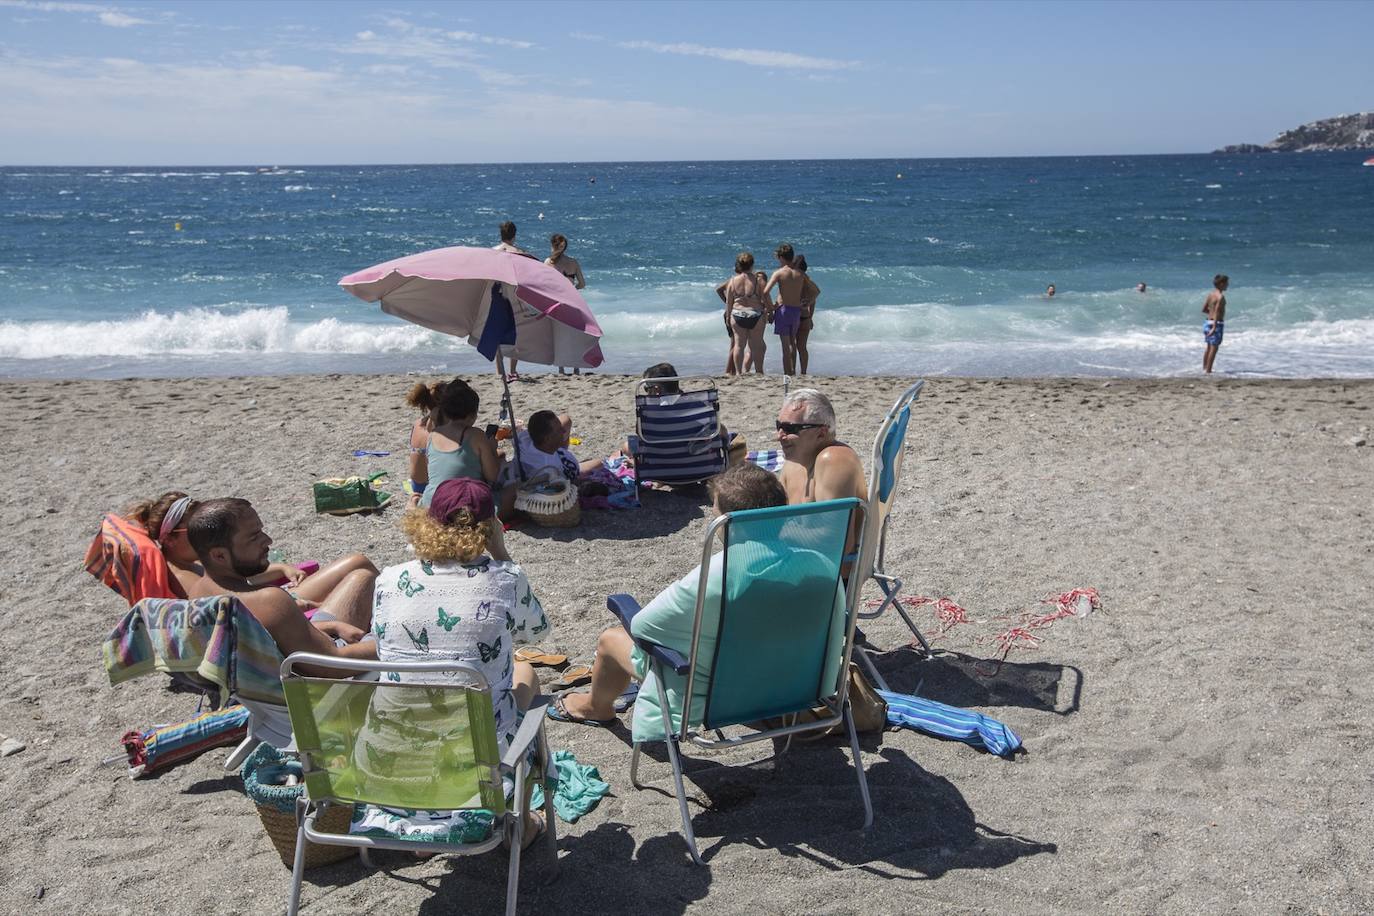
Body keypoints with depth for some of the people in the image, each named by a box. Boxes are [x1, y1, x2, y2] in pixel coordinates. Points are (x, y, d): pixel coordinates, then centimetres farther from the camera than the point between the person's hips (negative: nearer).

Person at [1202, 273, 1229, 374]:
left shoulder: (1210, 294, 8)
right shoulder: (1221, 296, -16)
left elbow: (1204, 309, 13)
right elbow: (1217, 311, -24)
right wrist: (1214, 327, -28)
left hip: (1208, 322, 9)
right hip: (1217, 323, -9)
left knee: (1209, 347, 19)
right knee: (1214, 347, -4)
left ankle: (1204, 368, 24)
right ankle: (1208, 371, -4)